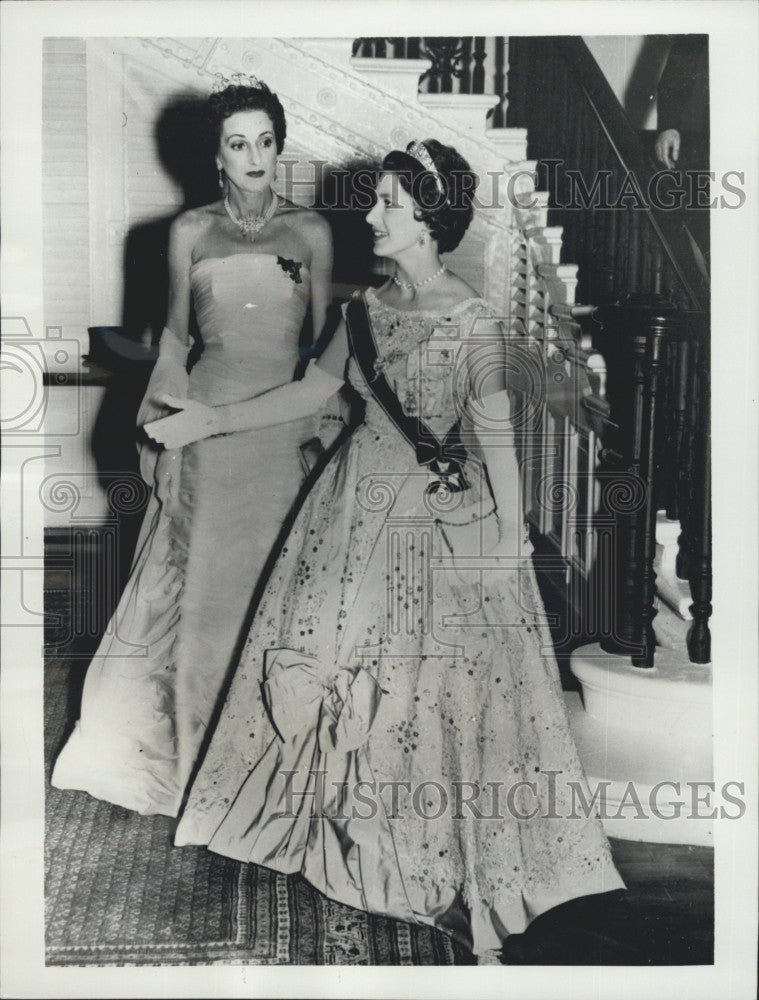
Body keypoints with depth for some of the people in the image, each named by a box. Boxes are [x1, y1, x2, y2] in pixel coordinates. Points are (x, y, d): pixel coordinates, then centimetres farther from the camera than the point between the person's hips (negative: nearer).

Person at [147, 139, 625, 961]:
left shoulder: (474, 325, -15)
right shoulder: (367, 306, 3)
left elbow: (498, 444, -12)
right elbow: (314, 389, 12)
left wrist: (507, 551, -10)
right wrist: (207, 422, 11)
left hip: (439, 520, -6)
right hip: (359, 505, 6)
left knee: (435, 684, 3)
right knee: (331, 661, 13)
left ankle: (449, 863, 25)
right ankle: (352, 823, 37)